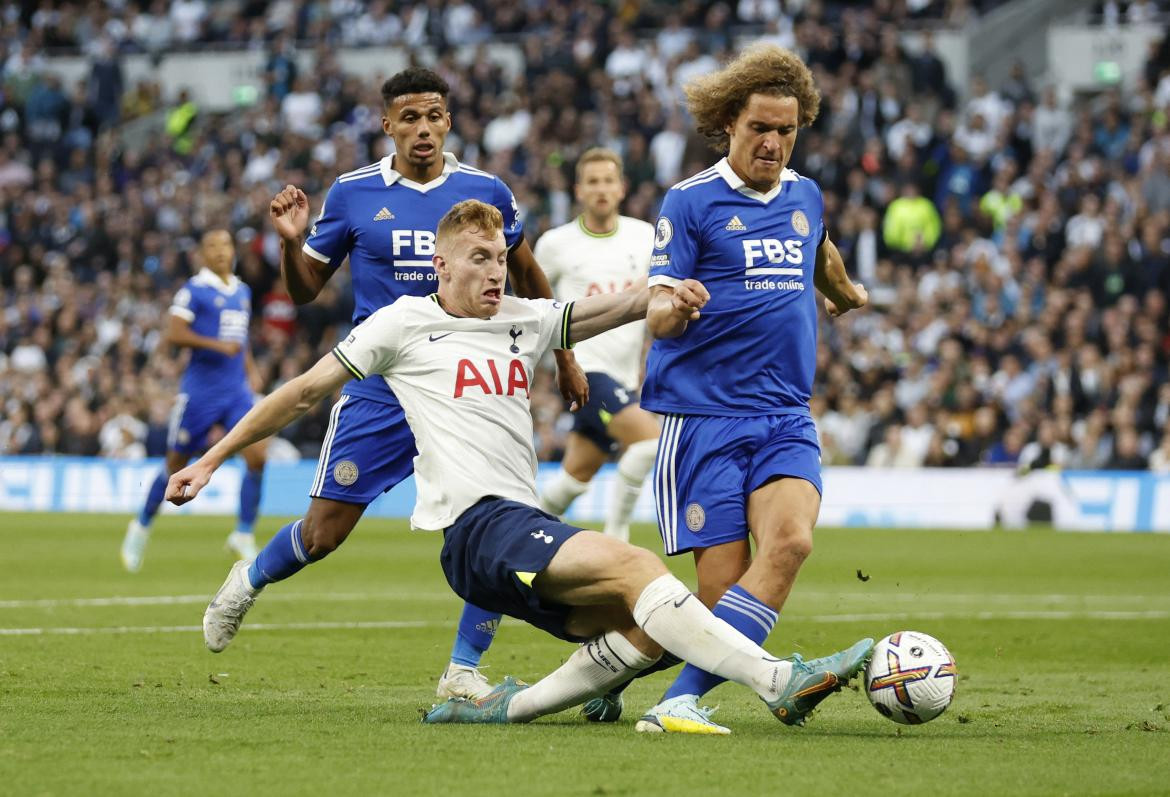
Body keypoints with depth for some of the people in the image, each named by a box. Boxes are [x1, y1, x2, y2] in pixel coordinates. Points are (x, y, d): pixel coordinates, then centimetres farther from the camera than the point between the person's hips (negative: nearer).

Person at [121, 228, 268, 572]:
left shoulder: (242, 292, 13)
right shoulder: (194, 289, -8)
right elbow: (174, 334, -17)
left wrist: (251, 369, 13)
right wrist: (217, 345, -25)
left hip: (237, 390, 5)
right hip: (200, 390, -5)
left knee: (257, 456, -13)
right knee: (177, 464, 6)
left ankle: (244, 534, -3)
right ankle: (142, 527, 27)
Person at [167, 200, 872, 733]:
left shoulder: (525, 322, 21)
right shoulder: (404, 323, 9)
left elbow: (604, 310, 6)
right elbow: (304, 394, 13)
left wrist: (665, 295, -16)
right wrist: (212, 461, 12)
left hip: (528, 530, 7)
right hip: (475, 523, -7)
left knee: (646, 632, -12)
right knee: (634, 564, -26)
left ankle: (502, 708, -3)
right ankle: (778, 681, -36)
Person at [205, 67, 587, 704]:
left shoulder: (487, 193, 2)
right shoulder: (352, 194, -1)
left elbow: (528, 277, 18)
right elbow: (304, 291, 6)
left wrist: (564, 358, 21)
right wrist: (291, 242, -14)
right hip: (378, 391, -1)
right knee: (322, 532, -1)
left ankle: (463, 670, 1)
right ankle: (247, 583, 31)